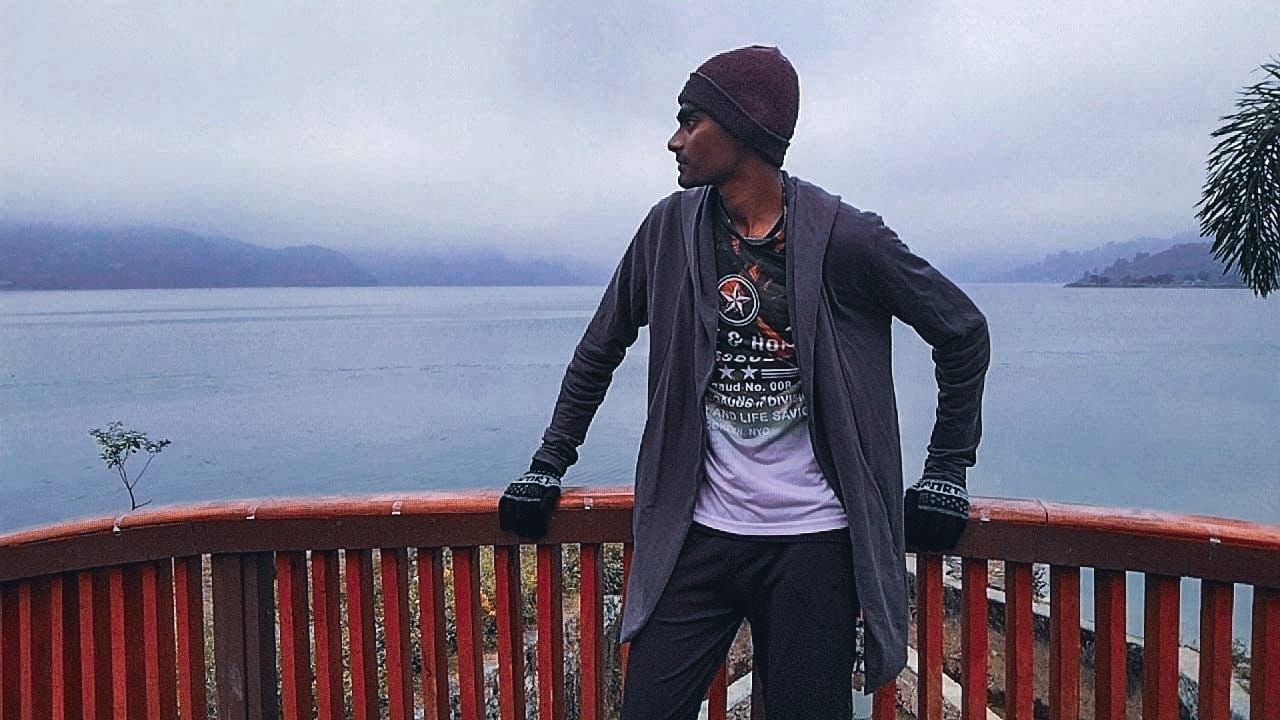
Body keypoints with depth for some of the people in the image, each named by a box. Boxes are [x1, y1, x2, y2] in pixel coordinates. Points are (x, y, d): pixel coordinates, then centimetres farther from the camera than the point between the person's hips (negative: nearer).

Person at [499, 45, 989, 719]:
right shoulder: (671, 229, 0)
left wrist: (946, 471, 4)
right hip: (701, 536, 3)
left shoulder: (845, 239, -9)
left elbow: (962, 330, 3)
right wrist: (549, 463, 11)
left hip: (815, 542, -2)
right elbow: (601, 348, 12)